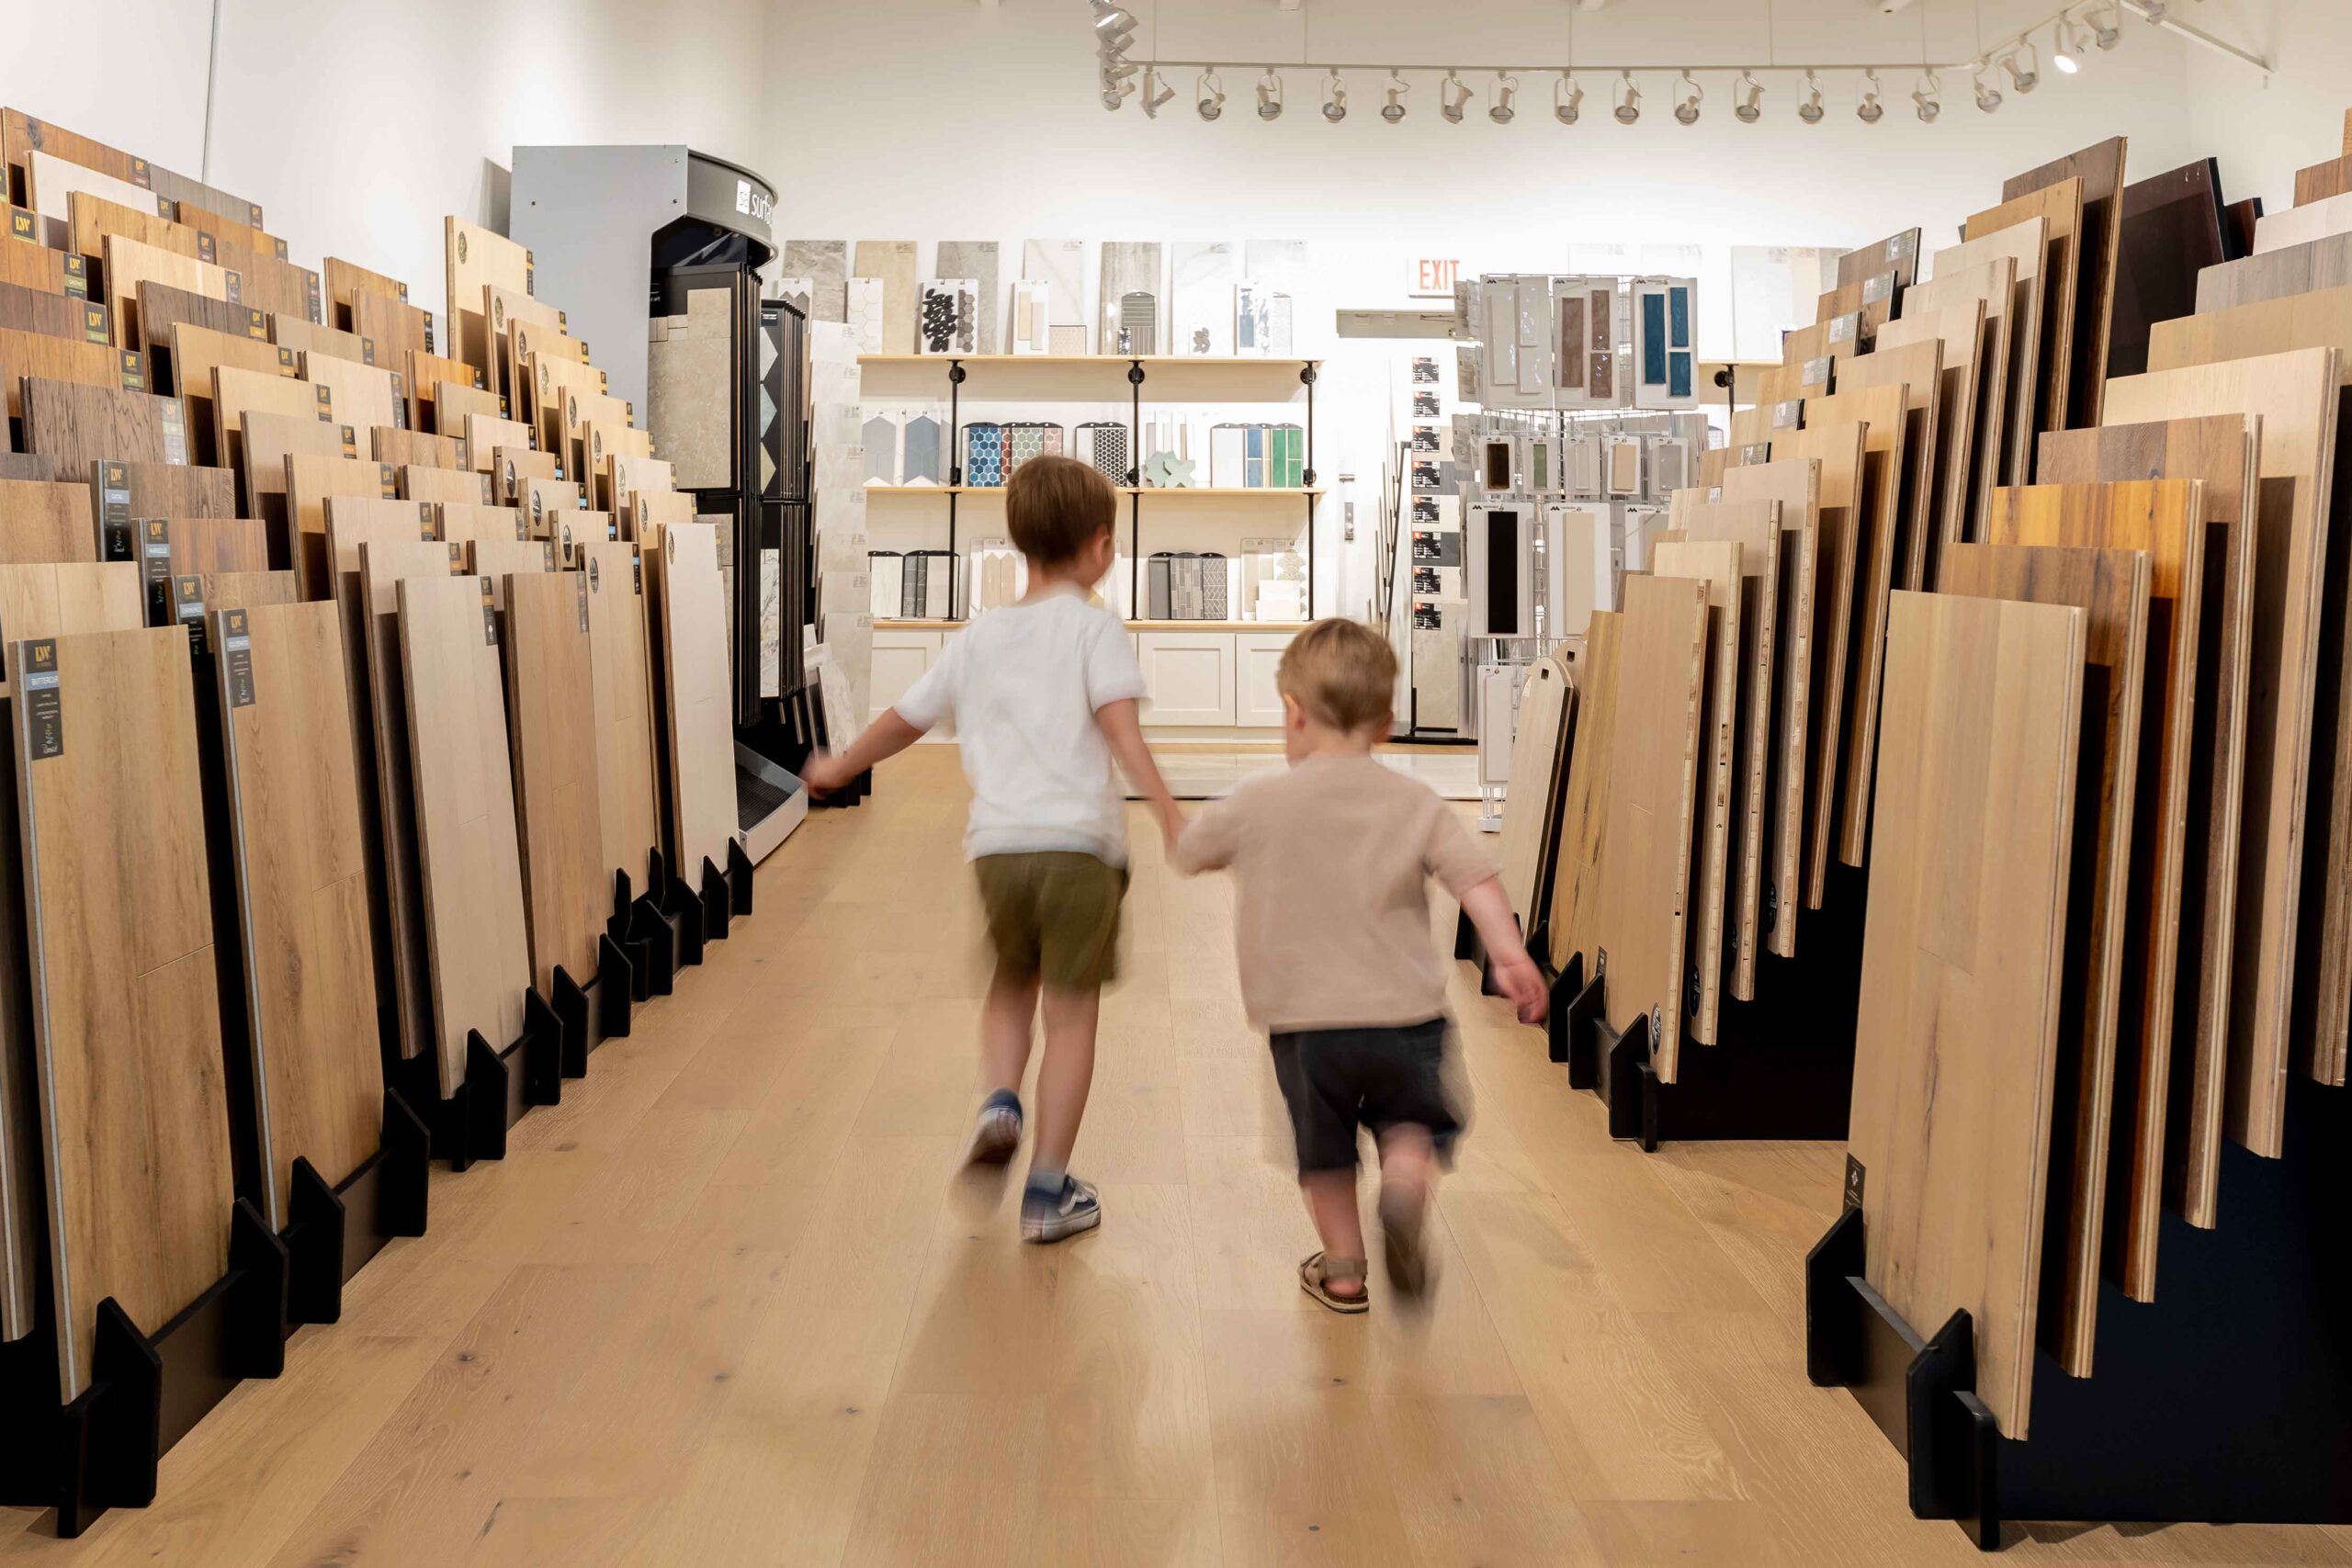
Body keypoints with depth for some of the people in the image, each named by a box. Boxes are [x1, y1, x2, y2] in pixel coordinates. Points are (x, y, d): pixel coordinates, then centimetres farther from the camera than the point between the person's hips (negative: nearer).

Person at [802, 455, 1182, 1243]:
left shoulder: (979, 637, 14)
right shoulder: (1095, 627, 1)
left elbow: (903, 719, 23)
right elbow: (1120, 726, -14)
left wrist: (840, 768, 39)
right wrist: (1170, 813, -20)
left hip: (998, 845, 4)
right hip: (1079, 841, -4)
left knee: (1012, 986, 27)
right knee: (1071, 1011, 5)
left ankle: (999, 1102, 3)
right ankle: (1048, 1192, 8)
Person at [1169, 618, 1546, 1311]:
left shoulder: (1257, 803, -4)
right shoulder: (1416, 803, 0)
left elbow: (1186, 853, 11)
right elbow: (1476, 878, -9)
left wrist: (1241, 849, 30)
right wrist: (1511, 955, -10)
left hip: (1305, 1019, -1)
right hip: (1405, 1010, 1)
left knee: (1324, 1149, 18)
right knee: (1412, 1123, 19)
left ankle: (1342, 1268, 23)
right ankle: (1405, 1184, -10)